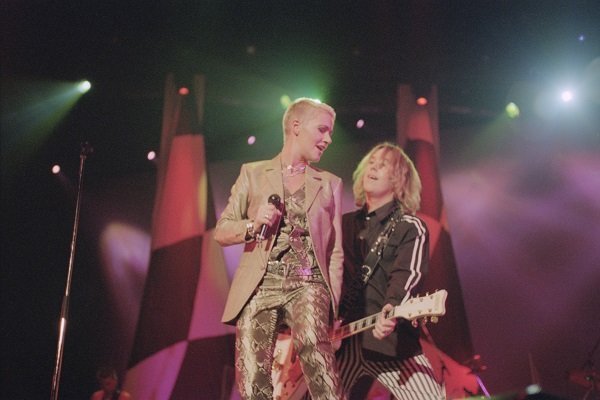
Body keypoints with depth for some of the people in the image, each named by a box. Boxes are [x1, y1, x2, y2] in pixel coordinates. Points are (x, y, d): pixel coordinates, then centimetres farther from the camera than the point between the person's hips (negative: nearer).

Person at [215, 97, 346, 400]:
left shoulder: (330, 184, 15)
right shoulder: (252, 173, 12)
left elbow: (335, 251, 11)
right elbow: (221, 232, 11)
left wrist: (333, 308, 1)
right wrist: (253, 224, -10)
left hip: (307, 284, 0)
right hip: (259, 287, 1)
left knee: (313, 344, -32)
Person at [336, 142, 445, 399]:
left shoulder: (410, 227, 3)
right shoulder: (344, 224, 18)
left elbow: (408, 275, -13)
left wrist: (392, 309, -33)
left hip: (388, 339, -4)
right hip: (340, 338, 4)